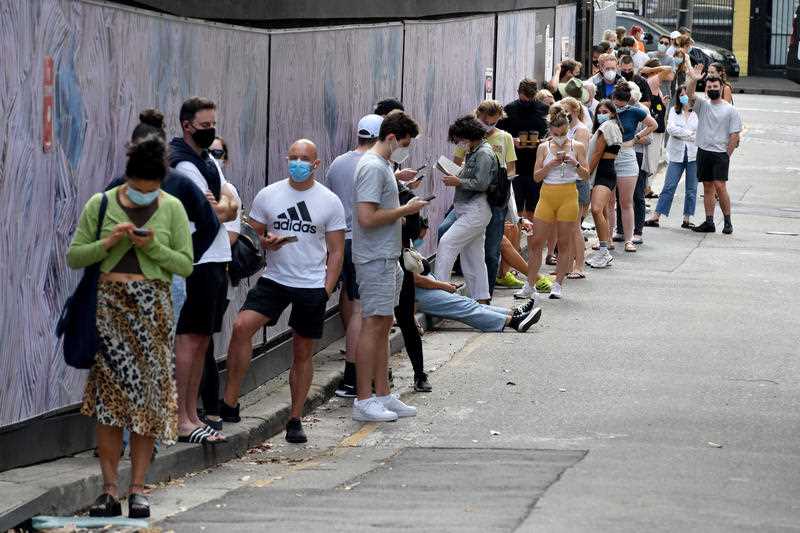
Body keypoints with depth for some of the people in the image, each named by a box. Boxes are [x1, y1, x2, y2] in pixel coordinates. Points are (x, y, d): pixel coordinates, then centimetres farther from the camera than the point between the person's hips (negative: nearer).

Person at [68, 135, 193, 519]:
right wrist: (107, 243, -13)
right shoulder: (100, 205, 3)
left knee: (147, 393, -2)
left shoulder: (172, 209, 4)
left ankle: (138, 489, 3)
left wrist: (153, 246, -12)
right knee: (108, 392, -6)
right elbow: (74, 256, 4)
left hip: (152, 308, 0)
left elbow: (186, 265, 3)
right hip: (110, 305, 0)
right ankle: (110, 490, -2)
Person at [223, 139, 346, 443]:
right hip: (274, 279, 1)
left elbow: (336, 252, 3)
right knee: (242, 326, -20)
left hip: (312, 286, -1)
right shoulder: (268, 195, 5)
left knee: (303, 353, 5)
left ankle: (295, 420, 16)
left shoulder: (330, 202, 2)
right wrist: (265, 243, -12)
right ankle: (229, 402, -14)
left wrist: (326, 291, -5)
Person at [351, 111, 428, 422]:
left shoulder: (382, 166, 16)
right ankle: (364, 401, -7)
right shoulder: (373, 168, -16)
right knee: (373, 325, -9)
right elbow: (367, 218, -24)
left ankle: (383, 395, 18)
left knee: (383, 326, 13)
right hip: (376, 260, -10)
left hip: (386, 259, 10)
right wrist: (405, 210, -15)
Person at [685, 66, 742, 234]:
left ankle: (728, 221, -4)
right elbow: (689, 95, -10)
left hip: (720, 153, -4)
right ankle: (709, 222, 10)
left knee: (720, 186, -12)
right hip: (703, 151, 4)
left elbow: (734, 135, -2)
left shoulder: (730, 110, 0)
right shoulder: (702, 105, 8)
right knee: (707, 187, 7)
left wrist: (727, 155, -7)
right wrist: (693, 80, -26)